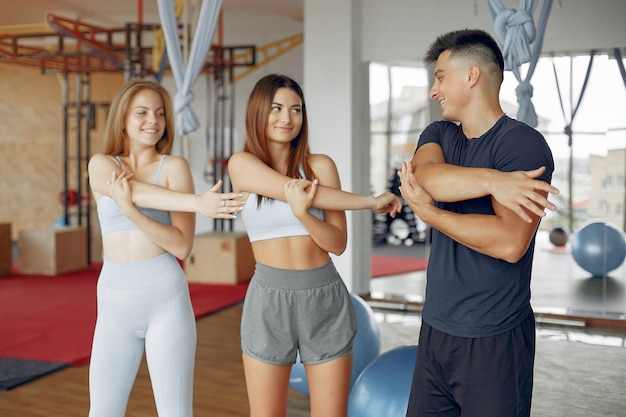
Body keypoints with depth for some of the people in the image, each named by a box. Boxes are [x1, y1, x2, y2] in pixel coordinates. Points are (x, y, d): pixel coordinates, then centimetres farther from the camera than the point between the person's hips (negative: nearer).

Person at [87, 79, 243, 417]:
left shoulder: (174, 166, -2)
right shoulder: (100, 165, 5)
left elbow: (182, 246, -10)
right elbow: (136, 191, -19)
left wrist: (131, 211, -24)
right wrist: (198, 203, -33)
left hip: (166, 298, -2)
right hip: (115, 303, 3)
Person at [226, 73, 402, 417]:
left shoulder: (321, 165, 2)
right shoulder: (242, 164, -1)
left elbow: (338, 243, -4)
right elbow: (296, 190, -14)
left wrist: (303, 213, -24)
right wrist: (372, 202, -10)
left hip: (325, 298, 1)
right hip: (269, 300, -1)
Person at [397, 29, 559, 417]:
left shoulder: (523, 143, -11)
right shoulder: (439, 134, 10)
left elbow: (509, 243, -22)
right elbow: (426, 175, -13)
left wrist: (428, 211, -14)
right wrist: (491, 180, -28)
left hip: (494, 341, -6)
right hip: (435, 329, 6)